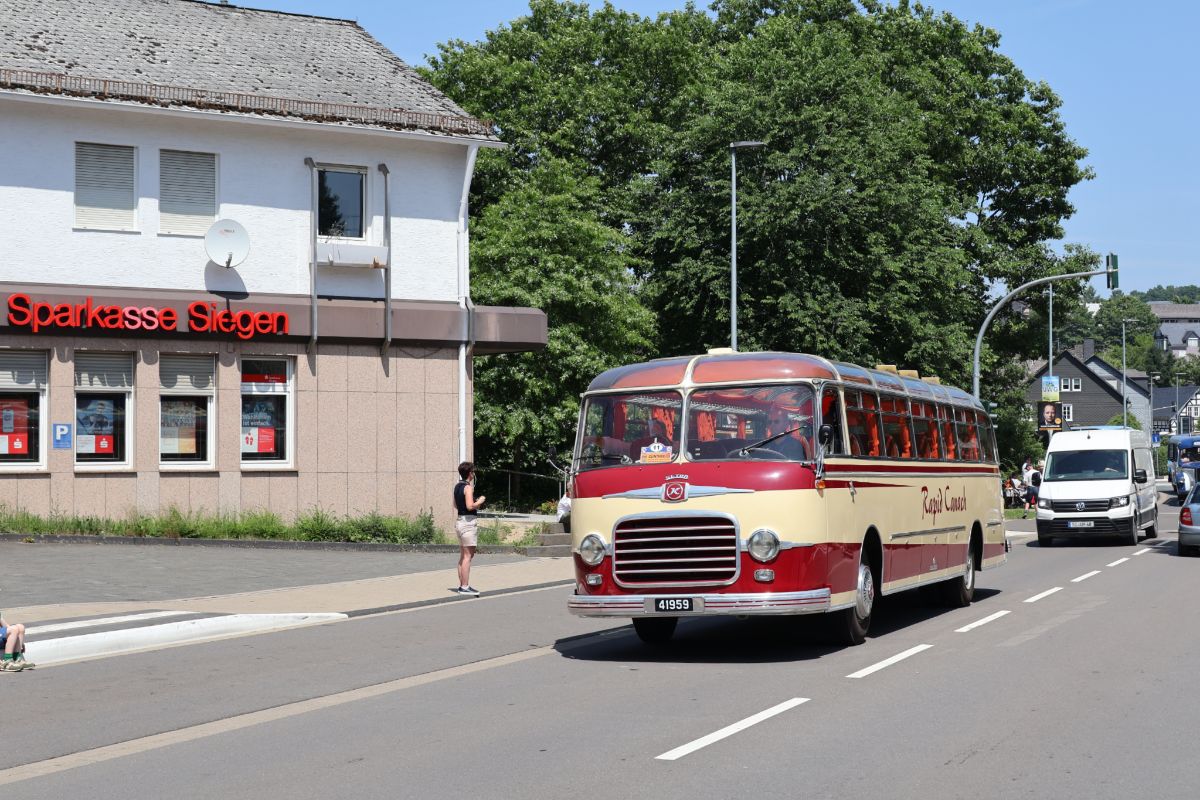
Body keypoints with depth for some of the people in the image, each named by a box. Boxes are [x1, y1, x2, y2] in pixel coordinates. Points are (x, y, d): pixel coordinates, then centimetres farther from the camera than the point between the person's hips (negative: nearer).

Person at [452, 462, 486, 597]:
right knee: (468, 556, -9)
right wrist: (480, 501, -8)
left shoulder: (457, 486, 13)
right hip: (468, 521, -10)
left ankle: (461, 585, 15)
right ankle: (465, 587, -11)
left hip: (460, 521, 10)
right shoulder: (468, 487, -15)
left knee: (463, 555, 12)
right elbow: (470, 506, -25)